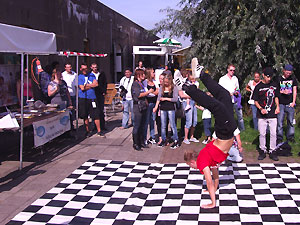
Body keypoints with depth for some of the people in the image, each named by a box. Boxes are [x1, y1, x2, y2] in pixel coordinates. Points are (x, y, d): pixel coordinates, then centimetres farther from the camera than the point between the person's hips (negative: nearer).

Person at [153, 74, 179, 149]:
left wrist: (165, 98, -9)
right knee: (163, 125, 8)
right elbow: (159, 97, 4)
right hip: (163, 108, 4)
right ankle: (163, 140, 18)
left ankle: (176, 141, 4)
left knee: (172, 125, -2)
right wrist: (156, 106, -7)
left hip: (171, 108, -4)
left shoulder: (174, 88, -2)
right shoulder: (161, 88, 9)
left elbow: (175, 99, -8)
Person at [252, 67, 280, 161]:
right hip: (262, 115, -2)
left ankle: (272, 151, 14)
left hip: (273, 114, 2)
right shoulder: (258, 86, -1)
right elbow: (255, 100, 2)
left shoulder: (274, 85, 7)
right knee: (262, 134, 3)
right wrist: (261, 109, -14)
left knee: (273, 134, 3)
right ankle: (262, 151, 15)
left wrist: (277, 107, 5)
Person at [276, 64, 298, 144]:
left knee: (290, 121, 7)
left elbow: (294, 91, 7)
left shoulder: (293, 79, 7)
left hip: (290, 104, 2)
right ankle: (279, 138, 6)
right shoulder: (279, 79, 1)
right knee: (279, 121, -3)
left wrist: (293, 102, 0)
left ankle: (290, 137, 18)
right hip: (281, 104, -2)